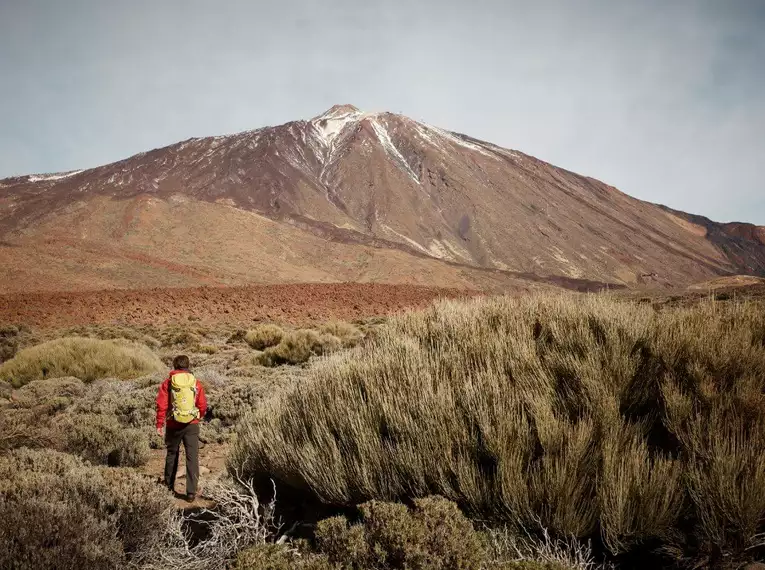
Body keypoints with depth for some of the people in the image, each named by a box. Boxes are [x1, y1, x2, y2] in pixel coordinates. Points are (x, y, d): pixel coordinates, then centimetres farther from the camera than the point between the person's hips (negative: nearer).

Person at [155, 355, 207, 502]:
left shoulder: (168, 383, -3)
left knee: (172, 454, 21)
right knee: (192, 457, 1)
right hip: (192, 425, 0)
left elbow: (161, 405, -7)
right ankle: (191, 492, -4)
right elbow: (203, 406, 3)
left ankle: (169, 483, 35)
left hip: (174, 425, 1)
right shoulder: (196, 383, 0)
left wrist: (159, 425, 0)